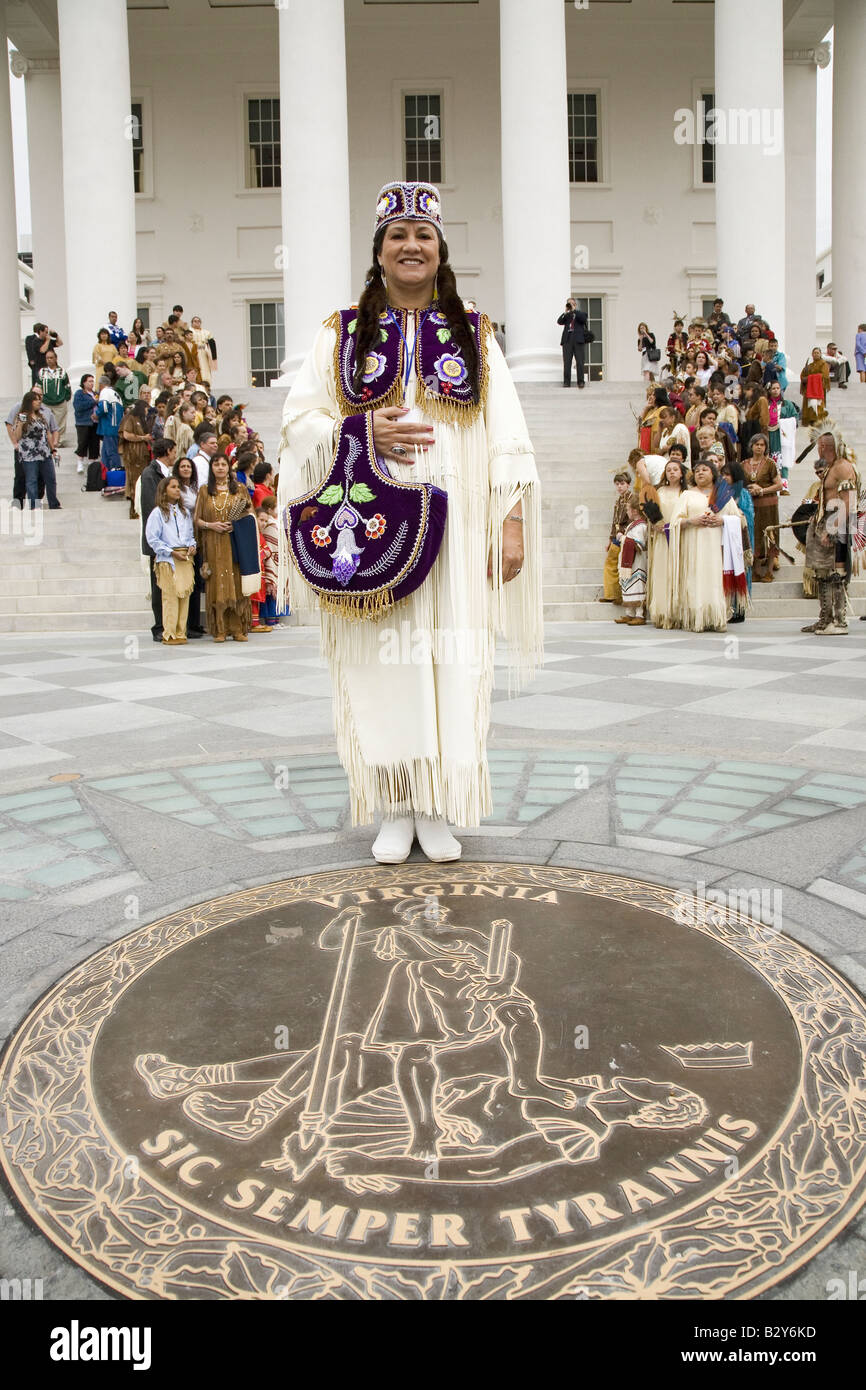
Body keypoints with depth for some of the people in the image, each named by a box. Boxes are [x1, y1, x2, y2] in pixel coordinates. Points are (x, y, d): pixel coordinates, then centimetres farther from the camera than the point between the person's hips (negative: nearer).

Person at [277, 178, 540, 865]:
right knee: (384, 660, 0)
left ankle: (437, 808, 11)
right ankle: (394, 809, 11)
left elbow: (507, 436, 5)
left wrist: (512, 521, -5)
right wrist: (364, 432, -14)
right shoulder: (344, 334, 9)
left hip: (452, 527, 0)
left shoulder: (474, 336, 10)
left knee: (449, 659, 0)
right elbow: (299, 419, 4)